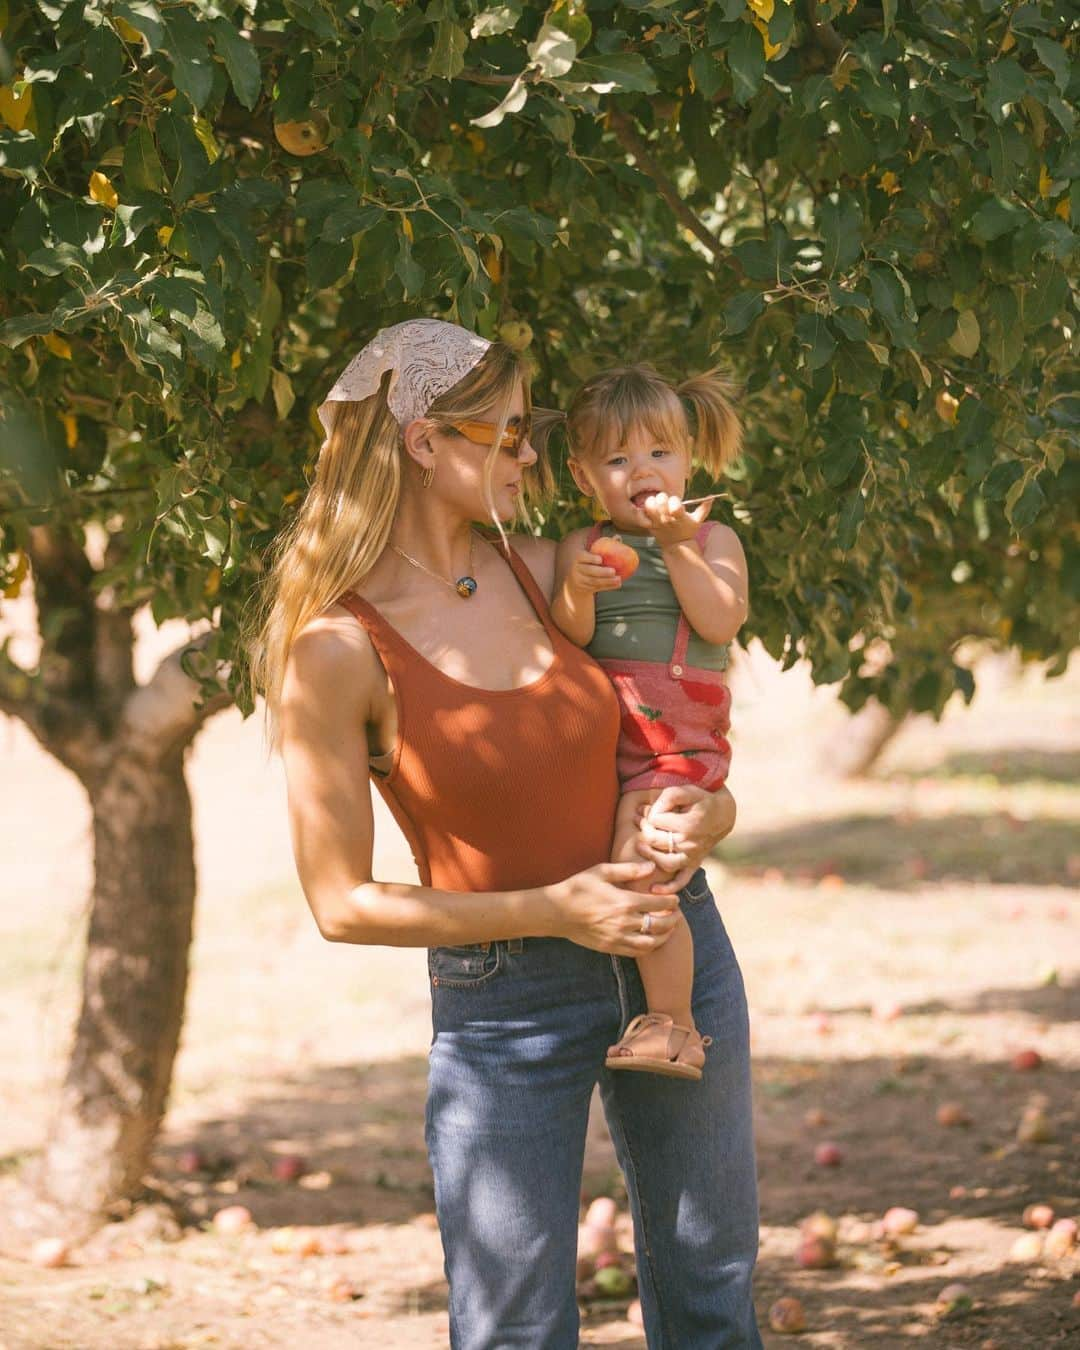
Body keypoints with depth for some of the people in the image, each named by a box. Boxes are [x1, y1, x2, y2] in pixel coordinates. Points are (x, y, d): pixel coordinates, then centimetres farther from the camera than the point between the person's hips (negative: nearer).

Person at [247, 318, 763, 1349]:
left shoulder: (547, 571, 0)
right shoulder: (336, 651, -15)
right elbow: (342, 903, -13)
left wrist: (704, 816, -12)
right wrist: (551, 909, -19)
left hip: (673, 949, 5)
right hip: (500, 1001, -5)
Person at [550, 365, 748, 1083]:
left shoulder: (712, 539, 5)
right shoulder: (581, 547, 10)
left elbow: (720, 622, -11)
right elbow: (567, 638, -2)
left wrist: (676, 545, -14)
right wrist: (576, 589, -22)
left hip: (676, 733, -5)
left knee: (638, 871, -20)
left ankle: (674, 1025, -12)